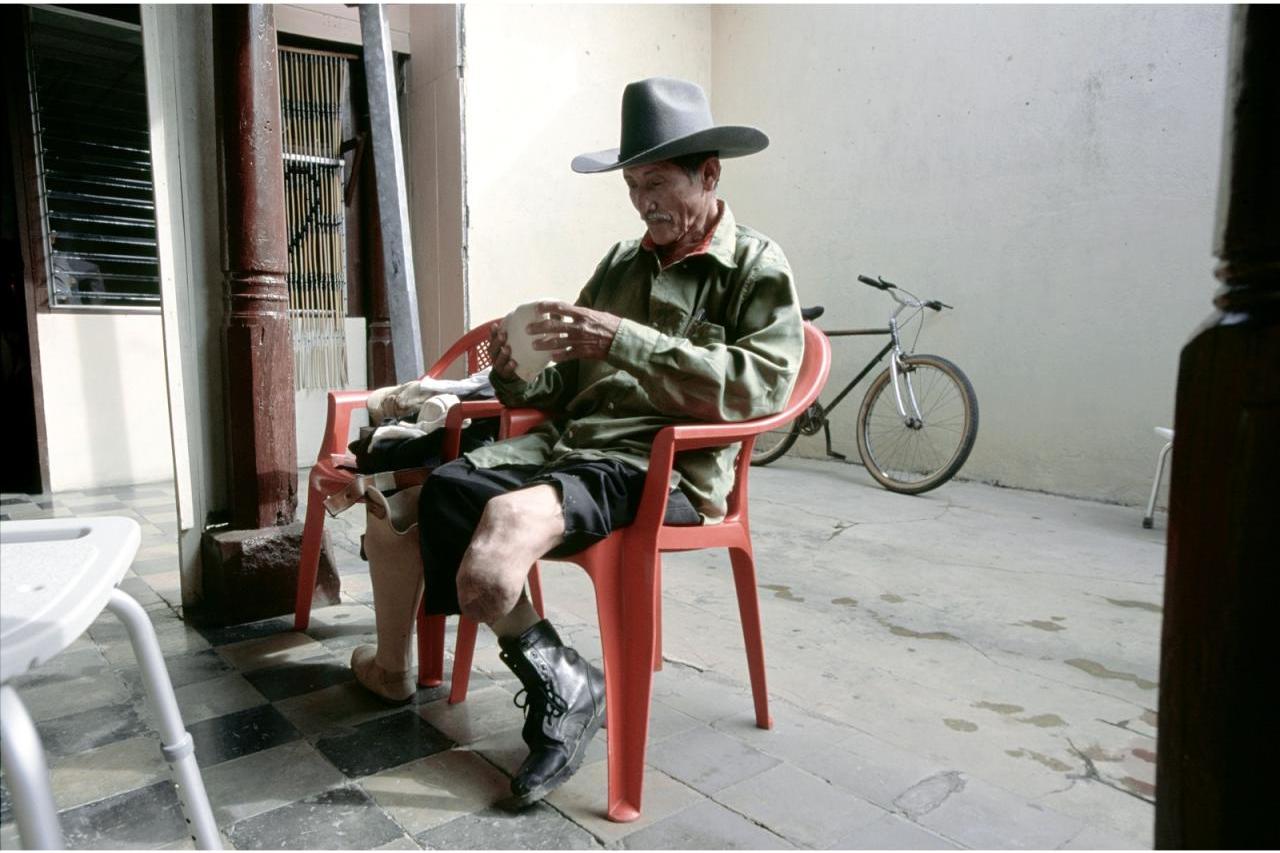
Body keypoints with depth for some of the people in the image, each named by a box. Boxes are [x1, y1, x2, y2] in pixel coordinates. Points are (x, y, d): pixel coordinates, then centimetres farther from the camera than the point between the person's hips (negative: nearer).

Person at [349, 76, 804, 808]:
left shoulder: (758, 268, 3)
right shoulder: (623, 262, 20)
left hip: (662, 472, -6)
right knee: (436, 490, -16)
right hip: (568, 445, 7)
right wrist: (519, 376, -2)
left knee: (510, 517, -32)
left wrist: (627, 343, -20)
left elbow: (762, 386, -15)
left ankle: (562, 685, -9)